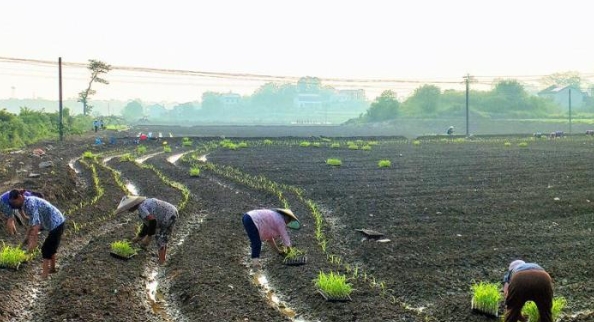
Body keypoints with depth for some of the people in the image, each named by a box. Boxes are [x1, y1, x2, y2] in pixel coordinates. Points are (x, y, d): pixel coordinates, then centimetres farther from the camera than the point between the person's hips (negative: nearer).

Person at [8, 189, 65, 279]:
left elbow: (36, 223, -30)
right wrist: (28, 236, 27)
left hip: (56, 224, -10)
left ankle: (44, 274, -1)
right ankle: (52, 268, 36)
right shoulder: (27, 203, 8)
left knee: (45, 248, -4)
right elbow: (32, 221, 22)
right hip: (58, 222, 10)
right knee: (51, 246, 23)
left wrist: (34, 241, -32)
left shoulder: (30, 203, -22)